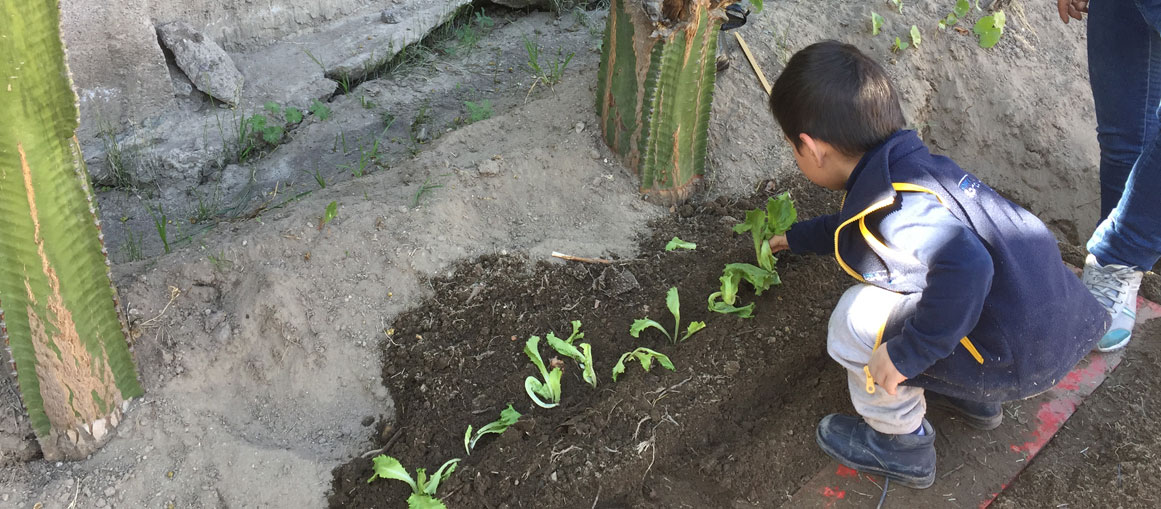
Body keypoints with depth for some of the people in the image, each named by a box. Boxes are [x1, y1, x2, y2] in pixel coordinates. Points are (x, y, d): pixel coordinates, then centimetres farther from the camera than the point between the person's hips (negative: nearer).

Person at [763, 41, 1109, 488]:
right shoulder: (911, 162, 5)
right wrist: (799, 238, 43)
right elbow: (857, 226, 26)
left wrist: (907, 353, -30)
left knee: (856, 319, -10)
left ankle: (902, 446, 13)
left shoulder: (897, 206, -27)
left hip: (1021, 358, -10)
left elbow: (967, 267, -43)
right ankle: (971, 396, 32)